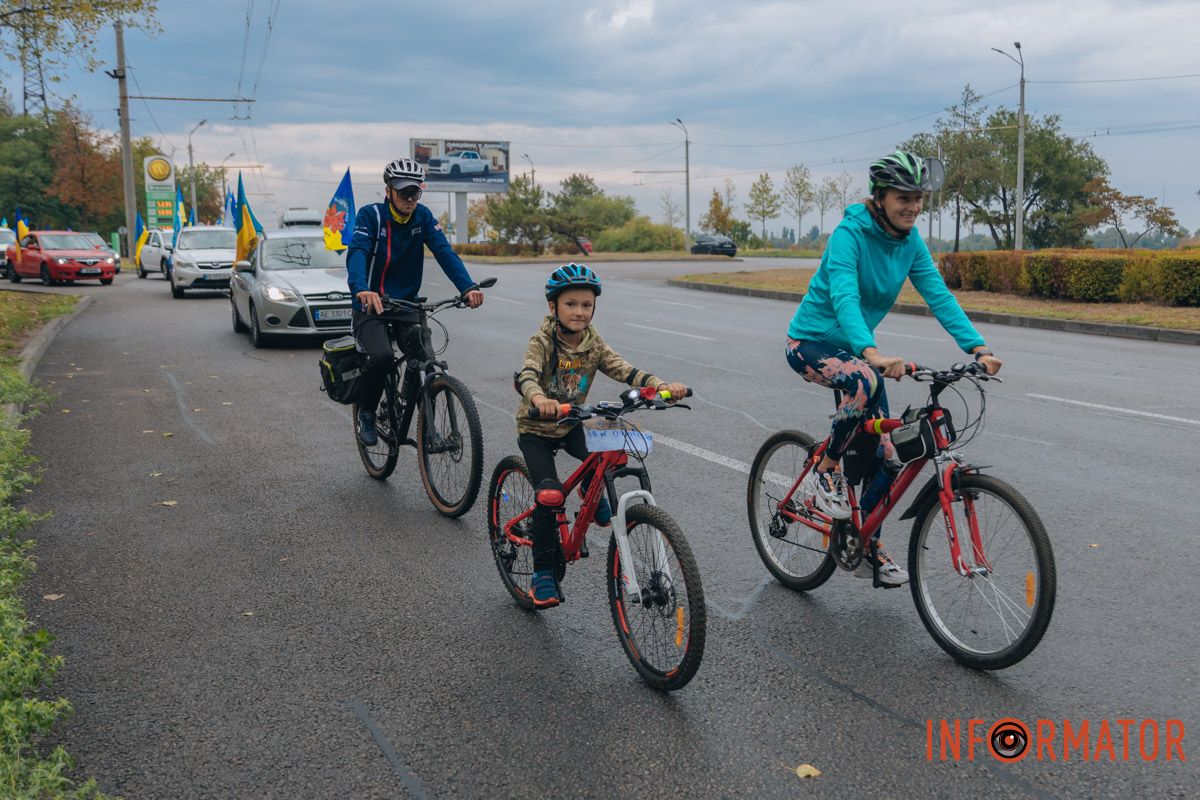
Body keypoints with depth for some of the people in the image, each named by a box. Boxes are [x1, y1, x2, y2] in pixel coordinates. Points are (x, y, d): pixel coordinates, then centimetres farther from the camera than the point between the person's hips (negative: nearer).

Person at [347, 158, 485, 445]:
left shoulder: (423, 217, 0)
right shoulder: (370, 215, -11)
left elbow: (444, 252, -13)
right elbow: (357, 253, -27)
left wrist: (468, 287, -31)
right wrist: (361, 289, -49)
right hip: (371, 305, -3)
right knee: (381, 356, -29)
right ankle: (366, 413, -1)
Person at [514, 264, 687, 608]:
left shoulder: (593, 344, -6)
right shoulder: (542, 342, -20)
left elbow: (624, 370, -17)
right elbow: (525, 376, -37)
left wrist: (662, 386, -35)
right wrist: (539, 399, -60)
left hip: (571, 425, 4)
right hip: (536, 429, -4)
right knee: (550, 496, -18)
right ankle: (543, 573, -3)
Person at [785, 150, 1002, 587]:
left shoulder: (909, 240, -3)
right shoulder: (849, 234, -23)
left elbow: (938, 294, -9)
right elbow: (844, 297, -37)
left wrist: (977, 347, -23)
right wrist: (871, 353, -54)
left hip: (856, 346, 7)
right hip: (812, 342, -7)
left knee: (884, 456, 2)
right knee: (865, 382, -39)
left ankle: (867, 548, 20)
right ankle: (823, 472, -16)